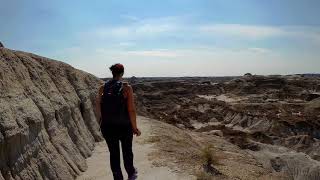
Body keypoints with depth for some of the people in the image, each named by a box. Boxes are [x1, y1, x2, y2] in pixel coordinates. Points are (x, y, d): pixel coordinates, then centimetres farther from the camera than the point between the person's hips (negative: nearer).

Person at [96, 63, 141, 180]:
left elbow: (98, 108, 1)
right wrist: (134, 127, -5)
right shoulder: (127, 87, -14)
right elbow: (131, 110, -15)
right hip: (124, 126, -2)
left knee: (113, 154, 19)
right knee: (127, 151, 22)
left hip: (107, 126, 2)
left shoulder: (103, 88, -3)